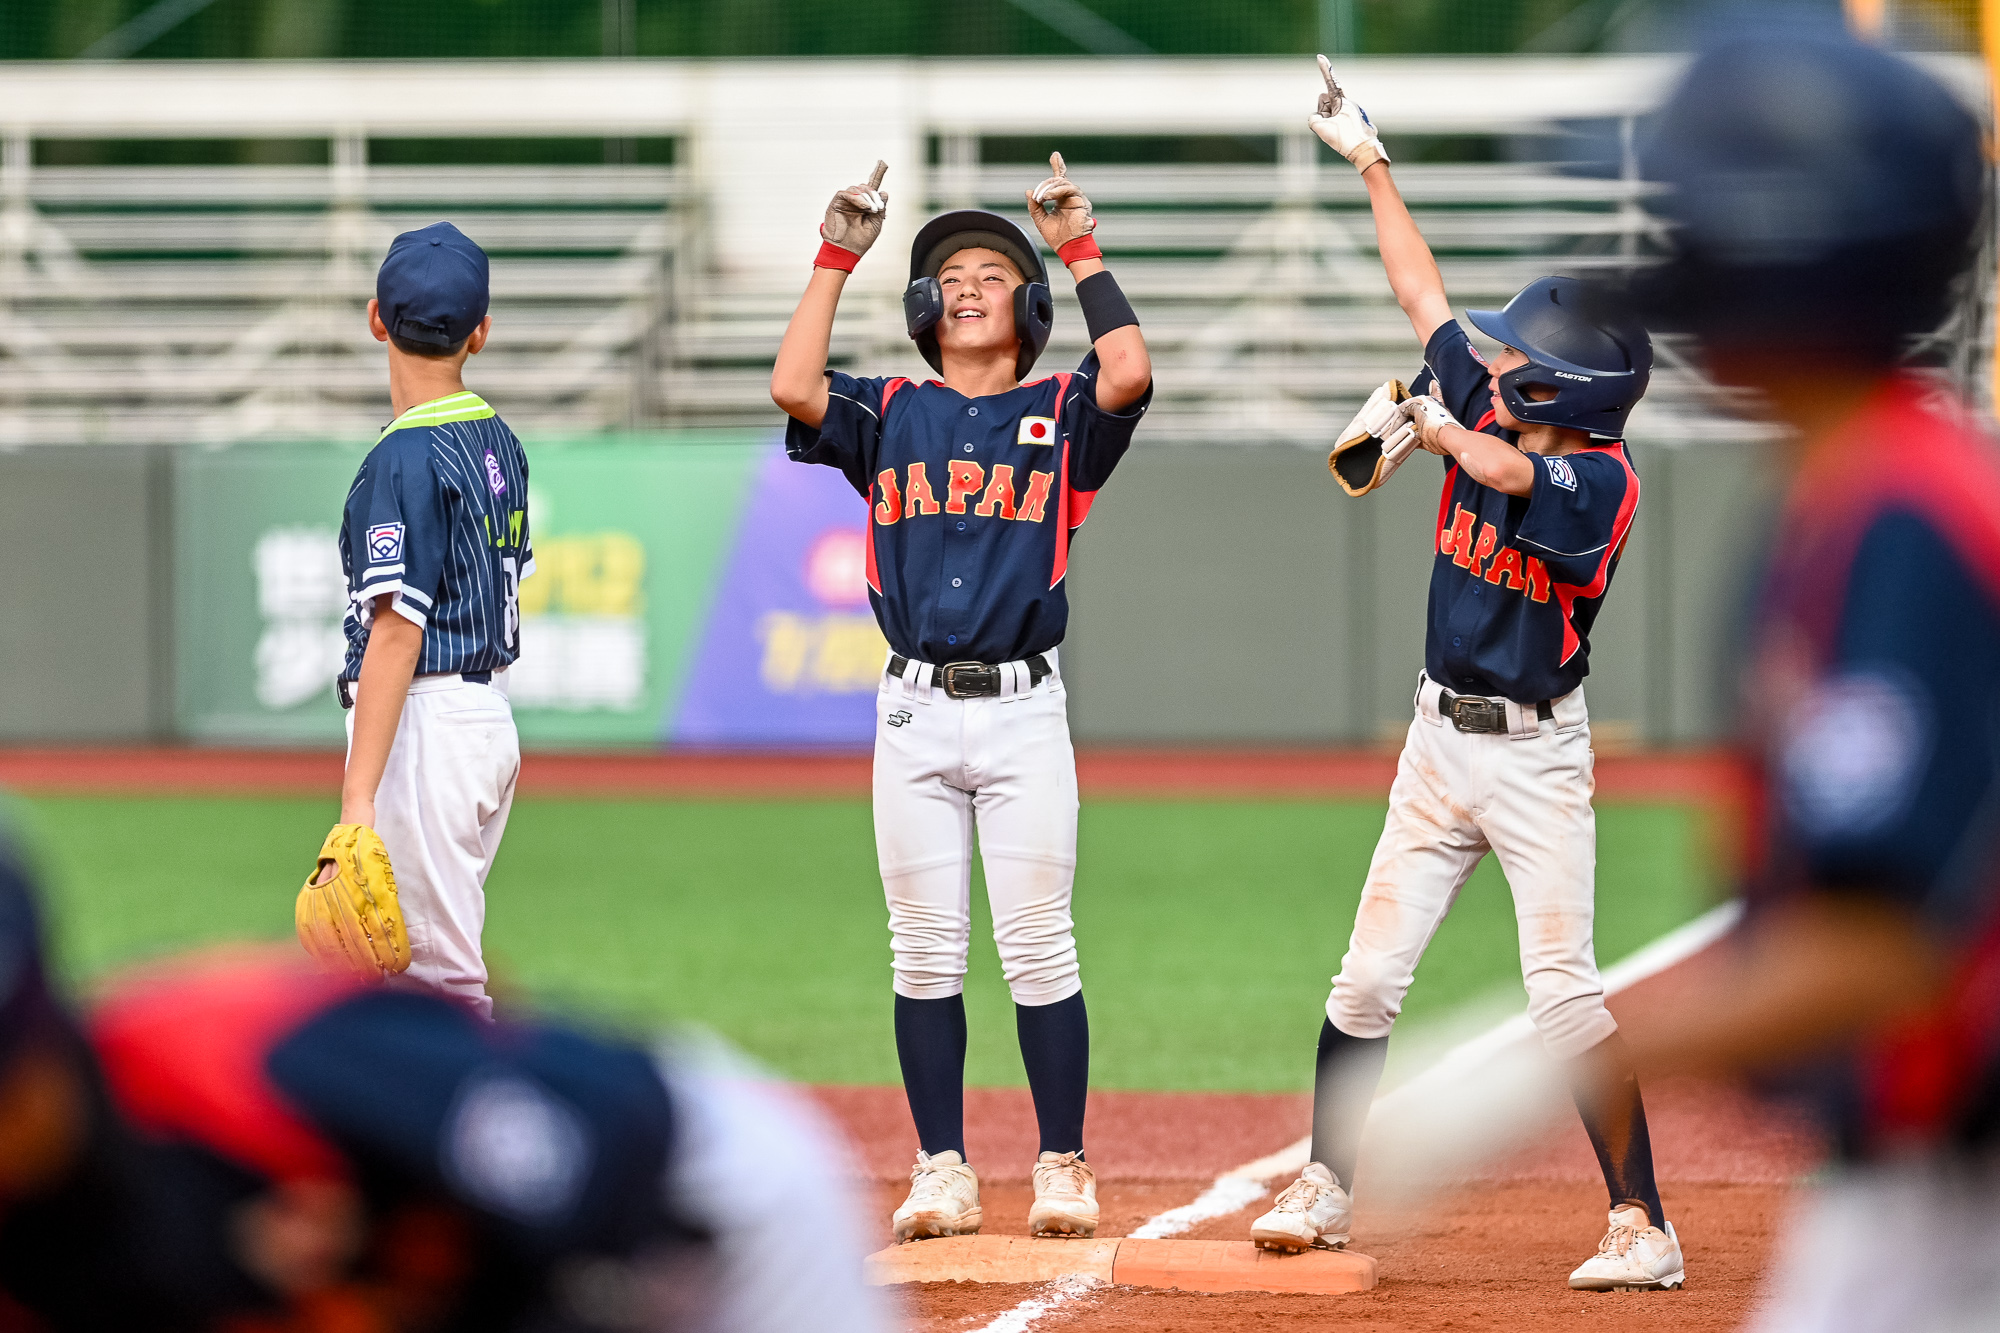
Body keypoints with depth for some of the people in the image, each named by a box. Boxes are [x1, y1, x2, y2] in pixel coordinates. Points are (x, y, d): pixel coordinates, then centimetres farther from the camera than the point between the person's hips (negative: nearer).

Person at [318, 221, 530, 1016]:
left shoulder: (407, 458, -16)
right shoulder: (501, 444, 11)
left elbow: (396, 633, -21)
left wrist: (357, 801, -24)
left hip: (427, 732, -9)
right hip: (492, 721, 9)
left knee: (445, 982, -8)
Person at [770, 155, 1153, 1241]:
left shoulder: (1060, 417, 7)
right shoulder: (889, 417, 11)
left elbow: (1131, 374, -14)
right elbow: (793, 386, -7)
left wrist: (1080, 249, -7)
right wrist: (837, 256, -4)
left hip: (1024, 710, -2)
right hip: (914, 712, 2)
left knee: (1037, 947, -3)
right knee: (926, 951, 3)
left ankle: (1062, 1169, 4)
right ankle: (943, 1172, 8)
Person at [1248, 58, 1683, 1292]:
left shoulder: (1601, 480, -17)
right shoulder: (1487, 413, 3)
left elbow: (1503, 474, -35)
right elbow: (1423, 290, 11)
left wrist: (1423, 418, -18)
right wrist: (1371, 161, 15)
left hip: (1537, 759, -7)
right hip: (1441, 741, 7)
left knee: (1564, 995, -13)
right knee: (1367, 978, 7)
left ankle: (1644, 1227, -10)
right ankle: (1328, 1188, 19)